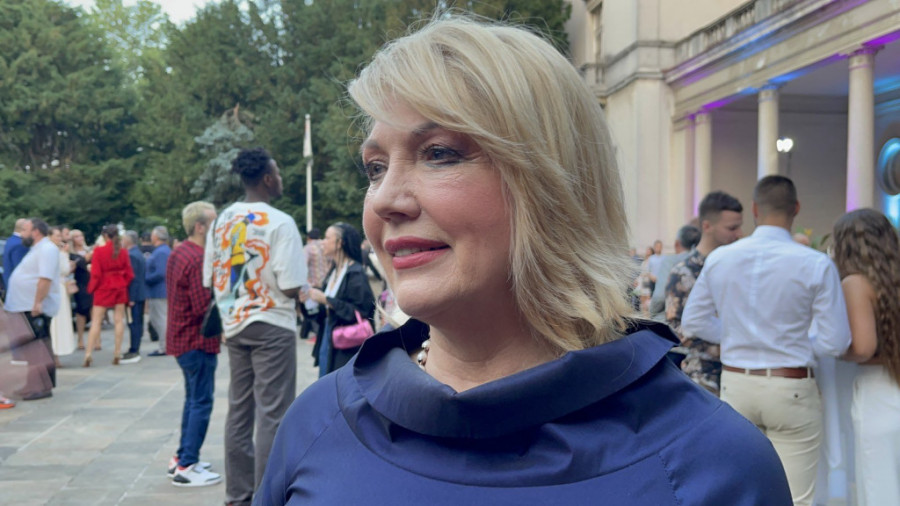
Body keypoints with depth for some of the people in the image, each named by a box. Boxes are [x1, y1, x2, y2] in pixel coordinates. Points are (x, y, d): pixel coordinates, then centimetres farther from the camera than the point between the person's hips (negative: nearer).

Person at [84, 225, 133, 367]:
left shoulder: (99, 251, -10)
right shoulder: (123, 251, -1)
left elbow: (95, 274, -11)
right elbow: (129, 273, 2)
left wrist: (91, 288, 1)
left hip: (103, 288, -3)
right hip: (120, 289, 3)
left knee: (96, 321, 0)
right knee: (119, 320, 6)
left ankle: (88, 354, -6)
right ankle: (117, 354, 7)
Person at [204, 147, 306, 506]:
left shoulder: (222, 221, 6)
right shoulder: (280, 223, -14)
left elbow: (210, 278, 9)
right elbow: (291, 287, -18)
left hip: (235, 325, 7)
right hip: (272, 327, -7)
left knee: (239, 411, 12)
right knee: (272, 414, -1)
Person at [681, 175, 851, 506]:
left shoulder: (719, 259, -3)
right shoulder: (817, 265, -13)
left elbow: (693, 323, 6)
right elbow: (835, 342, -9)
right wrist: (797, 338, 9)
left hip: (735, 384, 4)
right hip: (790, 390, -3)